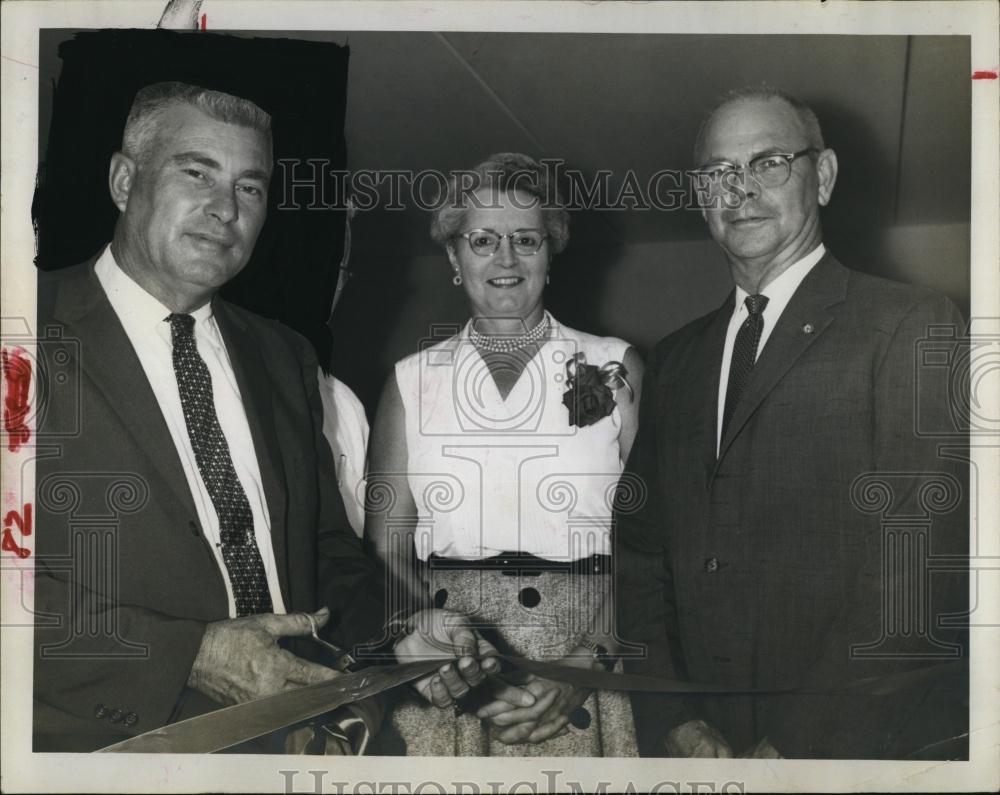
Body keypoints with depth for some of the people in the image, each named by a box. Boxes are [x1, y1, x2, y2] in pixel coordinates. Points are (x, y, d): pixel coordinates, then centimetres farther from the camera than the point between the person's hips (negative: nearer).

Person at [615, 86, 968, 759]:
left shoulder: (912, 325, -7)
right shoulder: (676, 358, 11)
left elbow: (917, 570, -15)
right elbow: (641, 552, 7)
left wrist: (800, 748, -18)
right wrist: (671, 722, -5)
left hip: (868, 751, -4)